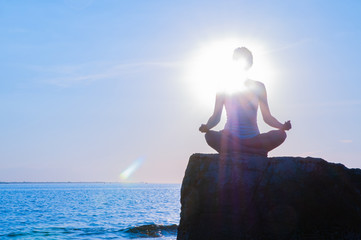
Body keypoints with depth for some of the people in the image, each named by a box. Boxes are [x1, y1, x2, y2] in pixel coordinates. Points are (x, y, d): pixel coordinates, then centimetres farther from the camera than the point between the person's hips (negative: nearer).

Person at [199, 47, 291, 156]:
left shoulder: (258, 87, 8)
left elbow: (267, 117, 8)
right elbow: (216, 117, 3)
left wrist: (282, 126, -12)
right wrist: (206, 127, -19)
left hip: (253, 139, 2)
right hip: (230, 138, -2)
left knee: (281, 134, -26)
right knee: (210, 136, -34)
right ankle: (257, 152, -26)